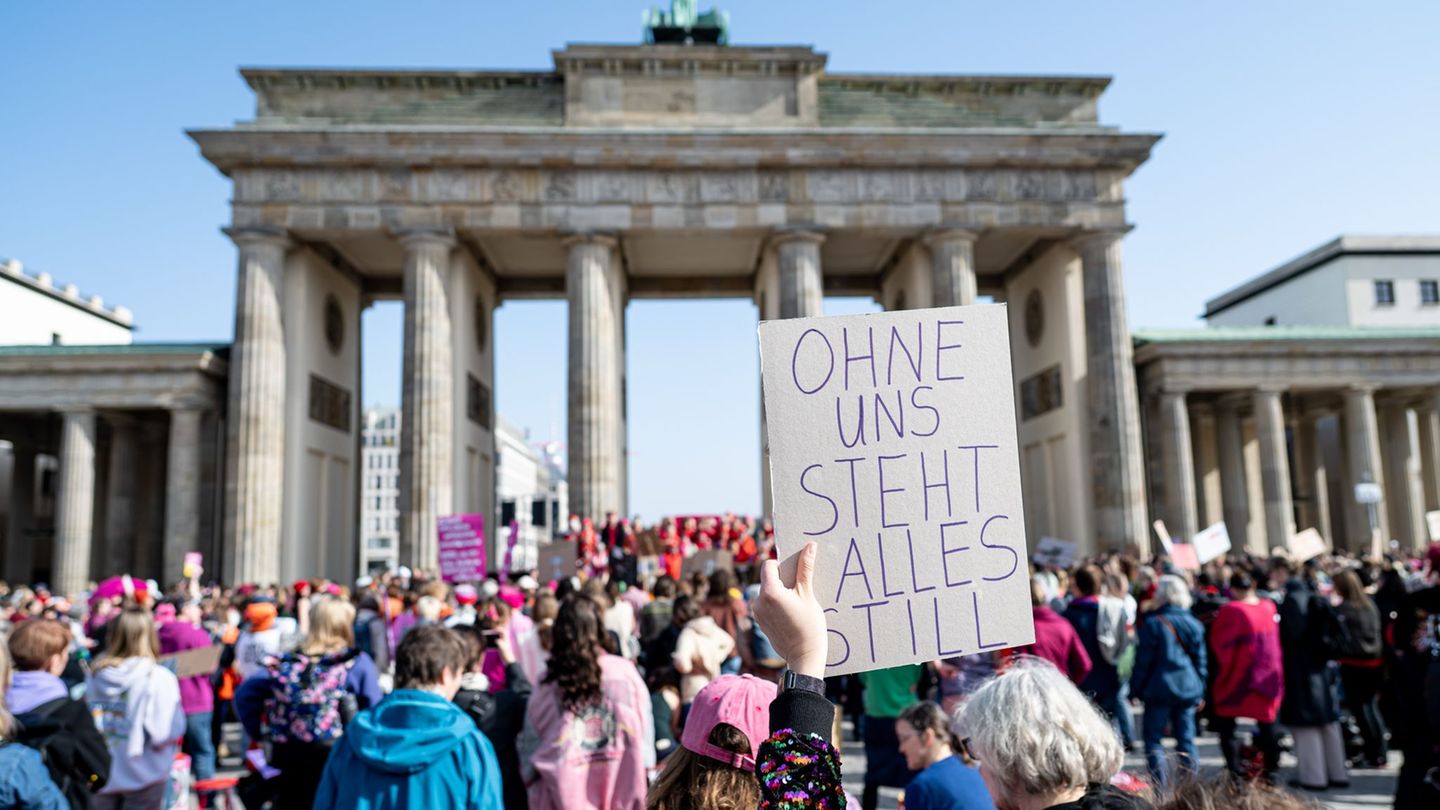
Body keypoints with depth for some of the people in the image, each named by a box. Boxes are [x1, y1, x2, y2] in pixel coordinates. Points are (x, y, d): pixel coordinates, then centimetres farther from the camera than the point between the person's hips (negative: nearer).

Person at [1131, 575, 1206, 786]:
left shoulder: (1152, 623, -9)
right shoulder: (1194, 624, 5)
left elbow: (1144, 660, -8)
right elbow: (1201, 660, 10)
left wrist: (1137, 687, 2)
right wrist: (1200, 692, 17)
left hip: (1160, 688, -5)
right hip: (1188, 689, 5)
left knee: (1153, 737, 2)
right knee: (1186, 739, 10)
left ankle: (1160, 787, -2)